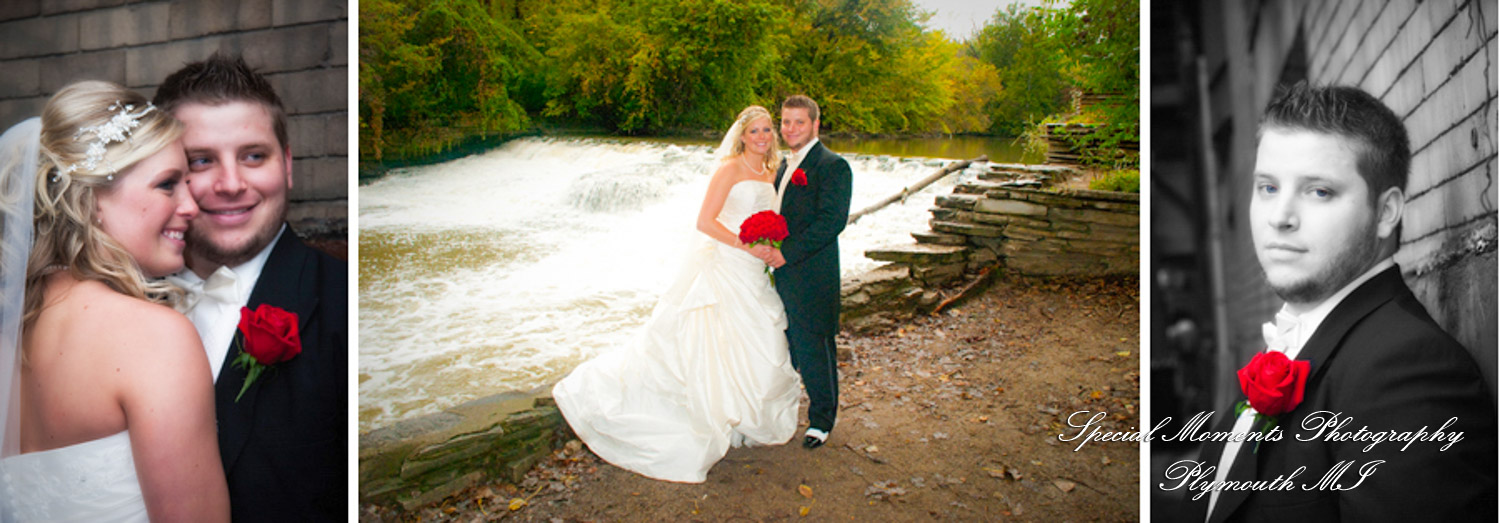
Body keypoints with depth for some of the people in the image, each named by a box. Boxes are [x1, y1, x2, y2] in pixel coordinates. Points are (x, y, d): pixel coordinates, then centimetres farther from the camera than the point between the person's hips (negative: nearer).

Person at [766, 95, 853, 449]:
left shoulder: (832, 166, -11)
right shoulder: (783, 166, 16)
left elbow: (832, 221, -20)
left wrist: (787, 253, -21)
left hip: (811, 275, -8)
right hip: (780, 273, 8)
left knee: (815, 348, 3)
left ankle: (821, 421, 19)